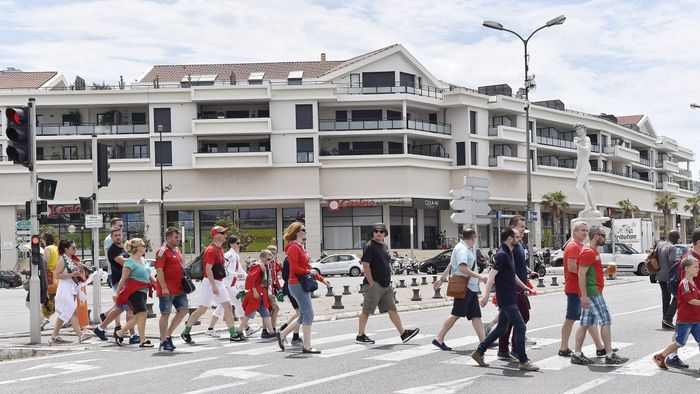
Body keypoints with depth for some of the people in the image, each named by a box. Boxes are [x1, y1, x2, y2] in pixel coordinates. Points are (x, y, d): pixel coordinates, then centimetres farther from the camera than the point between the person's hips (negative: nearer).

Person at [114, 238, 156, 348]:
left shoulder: (143, 260, 16)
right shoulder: (130, 262, -10)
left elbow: (150, 276, 21)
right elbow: (123, 279, -10)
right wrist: (117, 294, -9)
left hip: (143, 291, 9)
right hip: (134, 292, -9)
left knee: (137, 316, 9)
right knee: (142, 314, -13)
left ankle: (119, 333, 22)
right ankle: (142, 340, -10)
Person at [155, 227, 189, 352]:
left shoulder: (177, 250, 17)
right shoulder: (162, 251, -11)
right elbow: (159, 270, -17)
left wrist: (184, 282, 20)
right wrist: (164, 287, -22)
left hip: (179, 289, 8)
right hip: (167, 290, -8)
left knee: (183, 309, 4)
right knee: (165, 314, -2)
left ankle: (168, 334, 15)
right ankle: (163, 342, 6)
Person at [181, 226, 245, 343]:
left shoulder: (220, 249, 13)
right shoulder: (211, 250, -17)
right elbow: (208, 269, -23)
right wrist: (214, 286, -26)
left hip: (219, 283, 9)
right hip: (209, 283, -9)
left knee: (228, 306, 4)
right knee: (202, 309, -2)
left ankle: (233, 334, 5)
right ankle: (186, 332, 10)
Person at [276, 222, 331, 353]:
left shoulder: (300, 247, 18)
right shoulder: (294, 247, -12)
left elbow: (306, 268, 22)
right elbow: (294, 268, -19)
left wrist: (321, 279, 19)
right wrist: (309, 272, -10)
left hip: (303, 285, 10)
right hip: (297, 284, -10)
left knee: (304, 316, 13)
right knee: (308, 315, -8)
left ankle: (282, 334, 22)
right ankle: (307, 346, -2)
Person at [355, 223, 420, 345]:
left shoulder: (385, 246, 15)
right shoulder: (369, 246, -11)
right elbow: (365, 265, -16)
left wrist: (388, 279, 17)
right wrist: (371, 283, -18)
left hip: (386, 284, 8)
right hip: (374, 284, -8)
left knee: (392, 309, 8)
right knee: (366, 310, -1)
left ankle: (403, 334, 9)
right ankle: (360, 336, 6)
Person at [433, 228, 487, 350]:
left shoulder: (465, 249, 19)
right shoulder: (462, 249, -12)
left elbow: (450, 265, 23)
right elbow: (463, 268, -23)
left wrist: (442, 279, 27)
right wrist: (479, 277, -24)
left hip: (471, 287, 10)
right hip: (464, 287, -10)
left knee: (476, 316, 5)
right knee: (456, 314, -6)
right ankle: (439, 339, 1)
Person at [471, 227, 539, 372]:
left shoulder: (509, 253, 14)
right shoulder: (502, 254, -16)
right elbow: (492, 275, -24)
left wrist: (524, 286, 38)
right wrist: (486, 296, -30)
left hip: (509, 298, 10)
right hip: (506, 299, -10)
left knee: (501, 328, 14)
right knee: (520, 327, -7)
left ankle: (479, 352, 19)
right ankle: (523, 362, -2)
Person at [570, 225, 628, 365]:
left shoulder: (593, 251, 18)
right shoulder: (588, 252, -15)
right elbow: (581, 274, -21)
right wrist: (584, 296, -24)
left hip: (590, 293, 10)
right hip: (592, 293, -10)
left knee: (585, 324, 9)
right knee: (606, 321, -7)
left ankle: (577, 355, 10)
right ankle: (610, 356, -4)